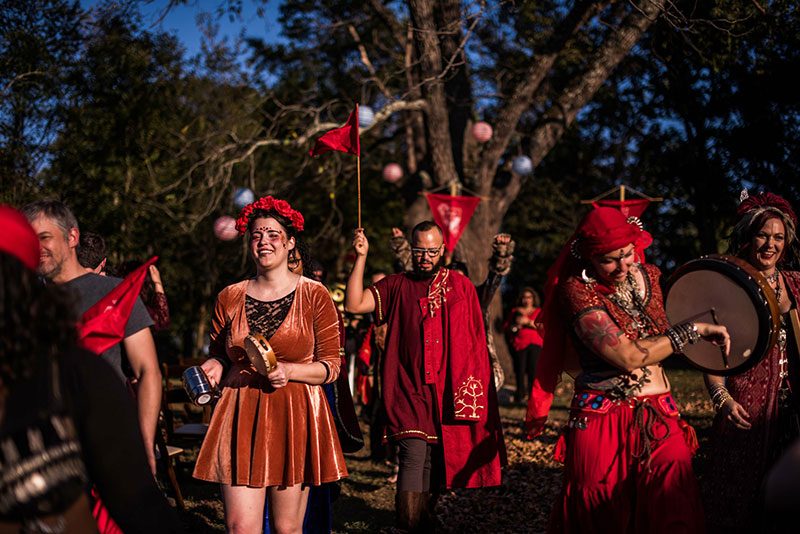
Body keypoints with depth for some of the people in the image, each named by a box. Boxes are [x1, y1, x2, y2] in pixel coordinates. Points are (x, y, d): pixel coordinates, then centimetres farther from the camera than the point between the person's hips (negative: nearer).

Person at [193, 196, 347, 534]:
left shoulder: (314, 296, 2)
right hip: (240, 417, 2)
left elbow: (332, 366, 2)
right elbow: (217, 355, 22)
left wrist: (289, 371, -14)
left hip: (295, 417, -1)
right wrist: (214, 367, -1)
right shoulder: (229, 298, 9)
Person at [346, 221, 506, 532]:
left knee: (438, 462, 10)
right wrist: (361, 258, -9)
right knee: (413, 454, -17)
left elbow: (477, 342, 10)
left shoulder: (461, 286, 8)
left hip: (450, 394, 2)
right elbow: (354, 305, -4)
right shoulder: (397, 287, 6)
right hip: (410, 391, -2)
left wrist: (472, 389, 3)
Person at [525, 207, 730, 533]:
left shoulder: (648, 275, 8)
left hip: (662, 420, 5)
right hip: (602, 423, -4)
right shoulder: (576, 290, -11)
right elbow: (628, 357, -20)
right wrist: (693, 331, -15)